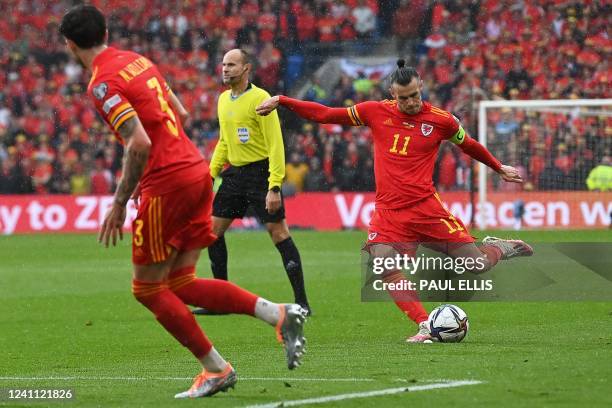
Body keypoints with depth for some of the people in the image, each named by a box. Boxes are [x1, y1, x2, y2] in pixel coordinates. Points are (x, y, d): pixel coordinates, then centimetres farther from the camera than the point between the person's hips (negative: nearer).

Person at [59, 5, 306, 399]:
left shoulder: (103, 84, -12)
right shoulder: (138, 60, 14)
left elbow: (140, 144, -22)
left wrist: (119, 203, -14)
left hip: (167, 184, -8)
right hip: (197, 171, 8)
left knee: (148, 289, 5)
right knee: (181, 285, 11)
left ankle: (216, 369, 5)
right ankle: (280, 314, -2)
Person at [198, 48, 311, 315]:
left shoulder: (259, 98, -13)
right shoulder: (223, 100, 11)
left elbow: (276, 145, -16)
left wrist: (274, 187, -22)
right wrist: (210, 174, 17)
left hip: (261, 171, -8)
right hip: (235, 173, 8)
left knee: (278, 232, -10)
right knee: (213, 230, 5)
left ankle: (301, 301, -7)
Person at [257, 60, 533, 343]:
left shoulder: (441, 120, 1)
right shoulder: (376, 112, 4)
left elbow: (469, 146, 19)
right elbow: (325, 115, 10)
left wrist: (500, 169, 31)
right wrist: (281, 101, 5)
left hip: (426, 208, -2)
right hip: (388, 212, 2)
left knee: (479, 266, -4)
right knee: (385, 269, -21)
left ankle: (498, 248, 32)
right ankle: (425, 327, -11)